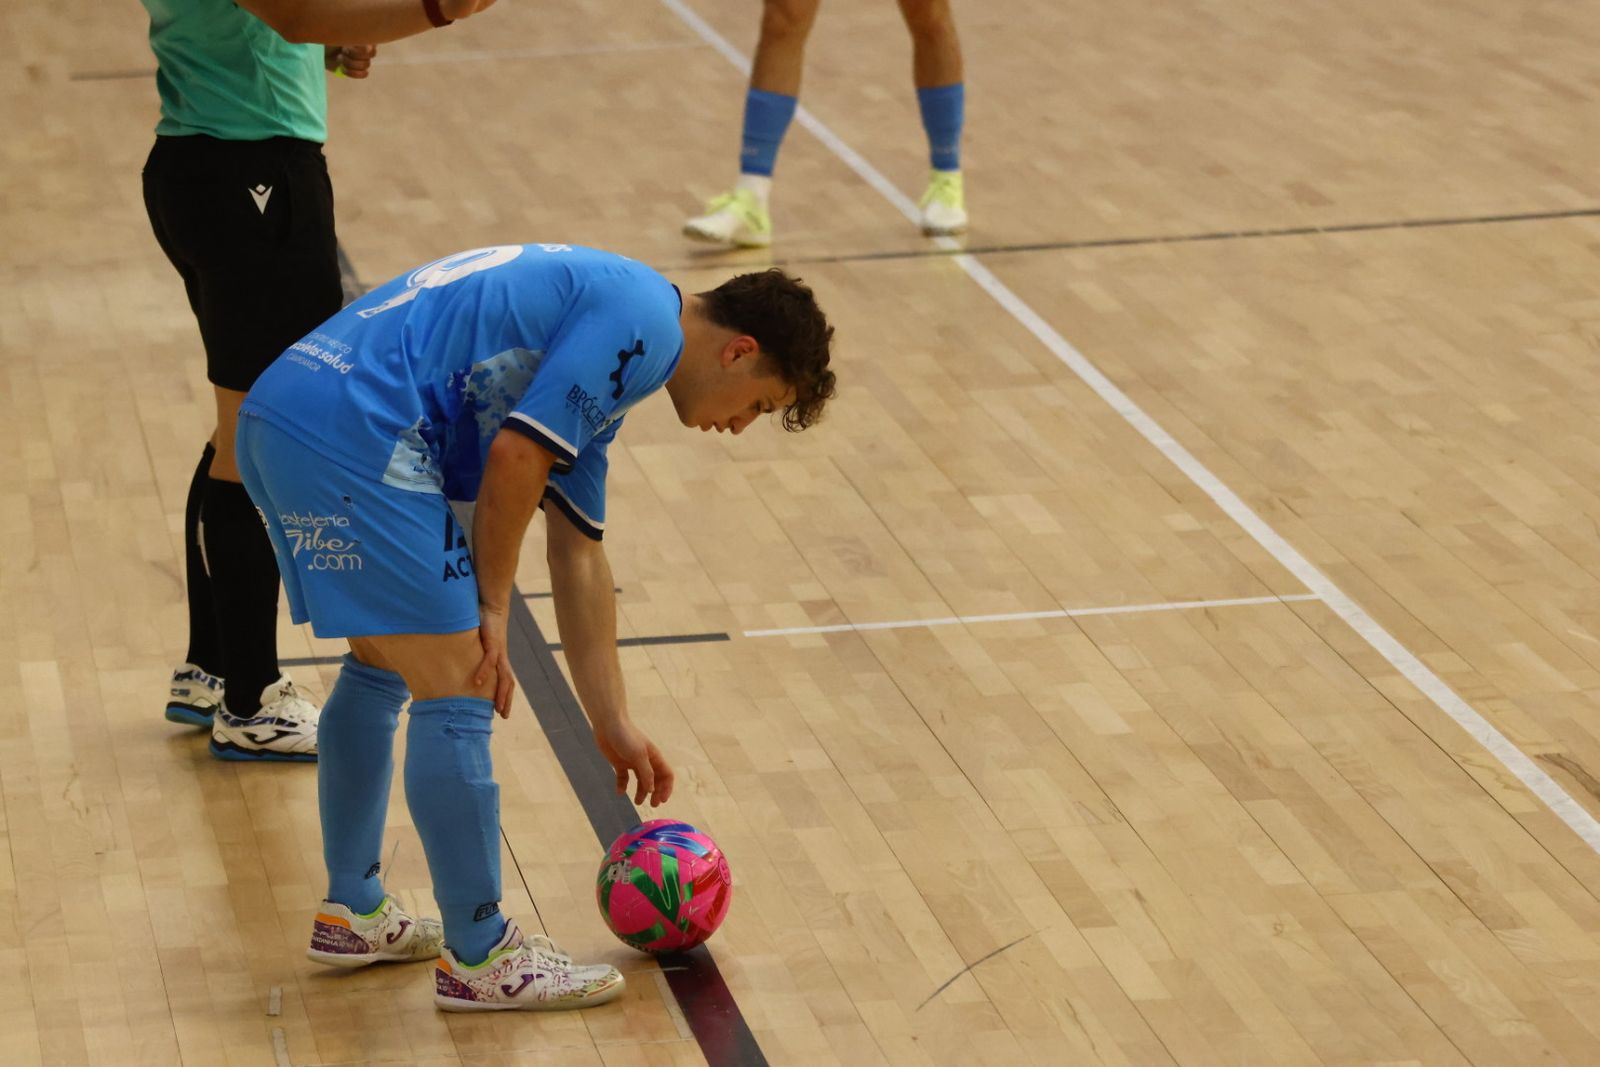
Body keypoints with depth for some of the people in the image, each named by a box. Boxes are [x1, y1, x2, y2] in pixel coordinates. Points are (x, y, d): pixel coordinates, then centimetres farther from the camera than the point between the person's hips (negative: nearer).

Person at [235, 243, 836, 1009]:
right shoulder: (644, 321, -5)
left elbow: (576, 553, 29)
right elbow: (514, 456, -14)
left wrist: (614, 725, 30)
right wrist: (492, 608, -1)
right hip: (352, 431, -11)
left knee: (383, 666, 25)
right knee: (455, 693, -2)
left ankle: (351, 911, 36)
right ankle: (477, 957, 9)